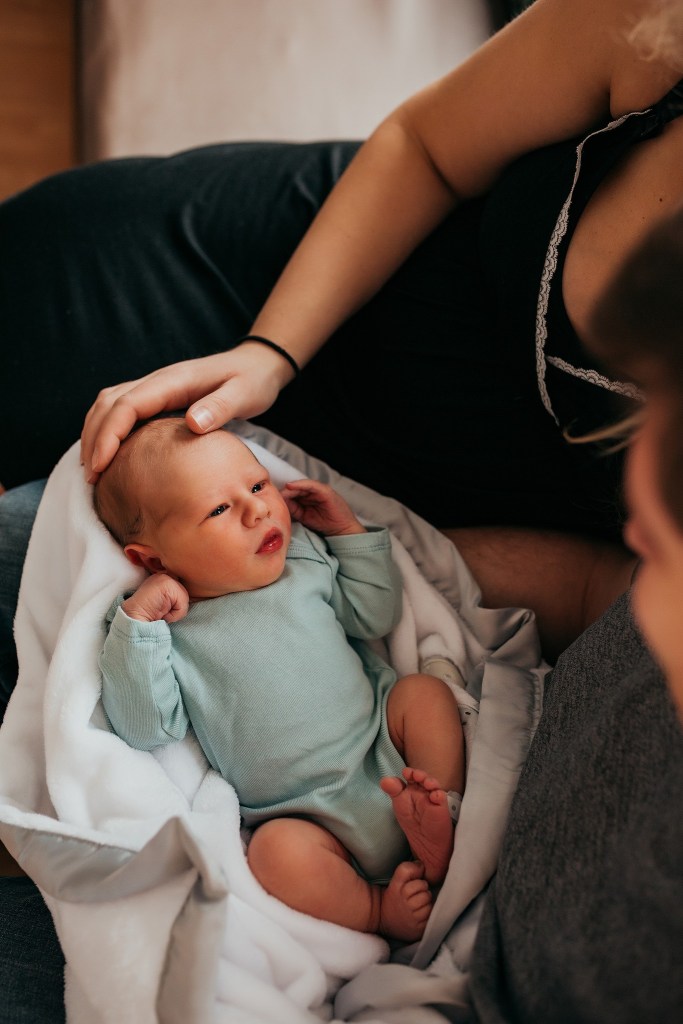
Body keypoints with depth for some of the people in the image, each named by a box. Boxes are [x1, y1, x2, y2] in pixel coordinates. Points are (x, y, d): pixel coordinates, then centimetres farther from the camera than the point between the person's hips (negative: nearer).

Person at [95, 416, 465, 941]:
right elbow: (146, 730, -10)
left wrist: (350, 532, 6)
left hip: (388, 759, 4)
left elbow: (376, 616, 14)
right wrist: (135, 622, -18)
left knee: (424, 691, -14)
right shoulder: (169, 626, -3)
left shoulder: (306, 555, 7)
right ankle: (379, 911, -14)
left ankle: (442, 818, -17)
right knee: (278, 850, -31)